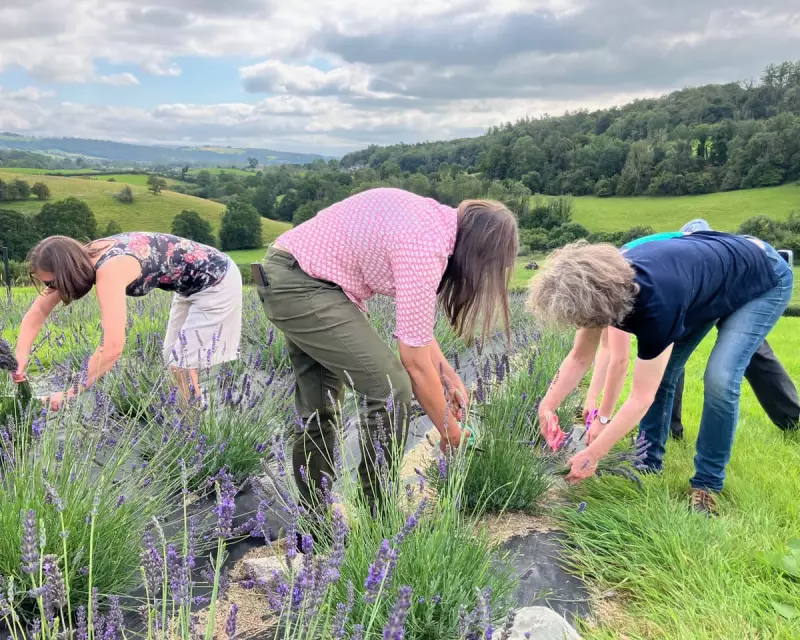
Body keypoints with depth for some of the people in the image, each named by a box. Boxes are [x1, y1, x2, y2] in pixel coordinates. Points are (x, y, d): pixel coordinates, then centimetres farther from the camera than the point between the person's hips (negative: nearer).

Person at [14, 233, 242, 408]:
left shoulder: (109, 271, -32)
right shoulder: (83, 259, -6)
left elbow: (113, 348, -39)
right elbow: (37, 312, 4)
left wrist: (71, 393, -29)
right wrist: (20, 356, -9)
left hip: (217, 281, -9)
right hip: (193, 285, 9)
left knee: (183, 360, -7)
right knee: (174, 357, 15)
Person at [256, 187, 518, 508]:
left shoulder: (434, 219, 6)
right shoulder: (425, 247, -22)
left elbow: (413, 319, 13)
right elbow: (416, 363, -16)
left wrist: (449, 375, 12)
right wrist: (450, 432, -3)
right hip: (303, 287, -10)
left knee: (317, 409, 15)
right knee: (391, 390, -9)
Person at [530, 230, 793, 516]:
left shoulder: (656, 302, -44)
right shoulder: (606, 282, -24)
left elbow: (641, 398, -36)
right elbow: (579, 358, -12)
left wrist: (591, 455, -31)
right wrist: (547, 405, -26)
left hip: (763, 283, -7)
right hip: (708, 276, 7)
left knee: (720, 379, -21)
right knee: (659, 372, -1)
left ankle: (707, 484, -2)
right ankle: (648, 465, 13)